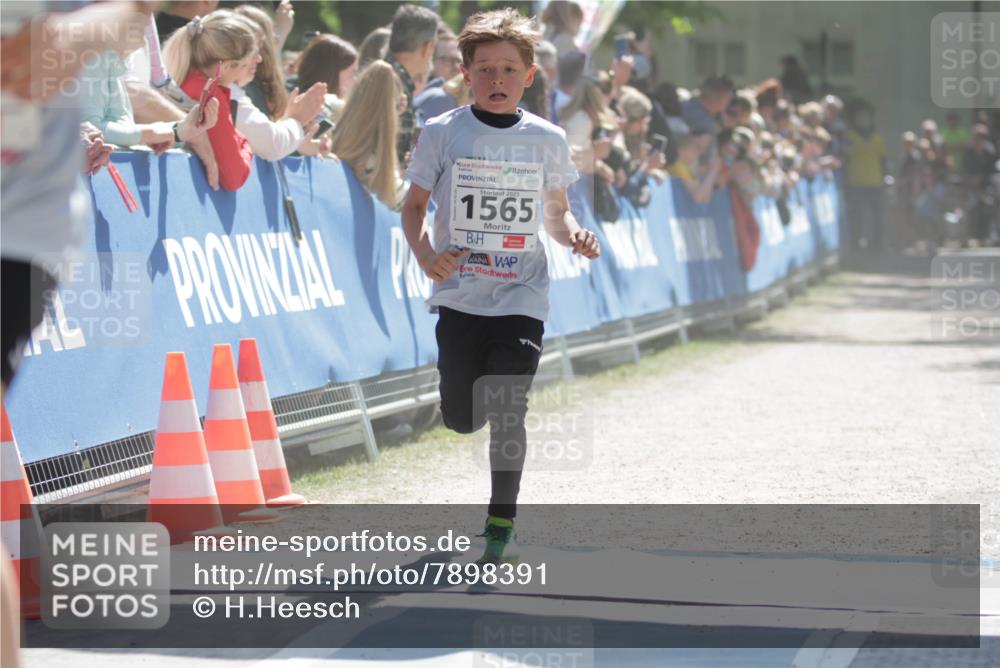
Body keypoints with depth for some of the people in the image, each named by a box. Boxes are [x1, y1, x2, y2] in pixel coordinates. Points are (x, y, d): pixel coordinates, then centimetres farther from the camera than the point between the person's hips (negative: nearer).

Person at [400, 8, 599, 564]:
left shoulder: (547, 139, 2)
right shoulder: (442, 133, -2)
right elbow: (415, 205, 4)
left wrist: (575, 236, -9)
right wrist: (425, 255, -15)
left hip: (522, 297, 0)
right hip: (460, 295, 0)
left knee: (506, 414, -10)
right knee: (462, 419, 2)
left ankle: (502, 524, 5)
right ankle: (484, 393, 41)